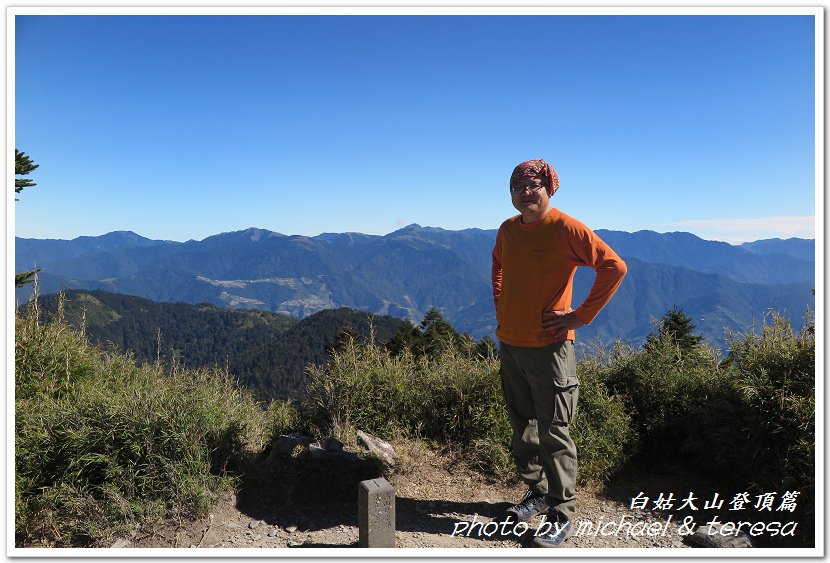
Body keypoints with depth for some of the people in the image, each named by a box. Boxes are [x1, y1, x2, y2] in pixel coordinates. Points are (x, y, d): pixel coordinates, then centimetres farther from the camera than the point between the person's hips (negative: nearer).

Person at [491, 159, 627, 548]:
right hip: (510, 345, 7)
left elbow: (615, 267, -17)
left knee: (553, 435, 2)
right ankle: (537, 493, 36)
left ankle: (561, 517, 17)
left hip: (548, 348, -6)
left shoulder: (566, 228, -13)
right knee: (522, 428, 17)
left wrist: (581, 316, -16)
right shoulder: (507, 230, 7)